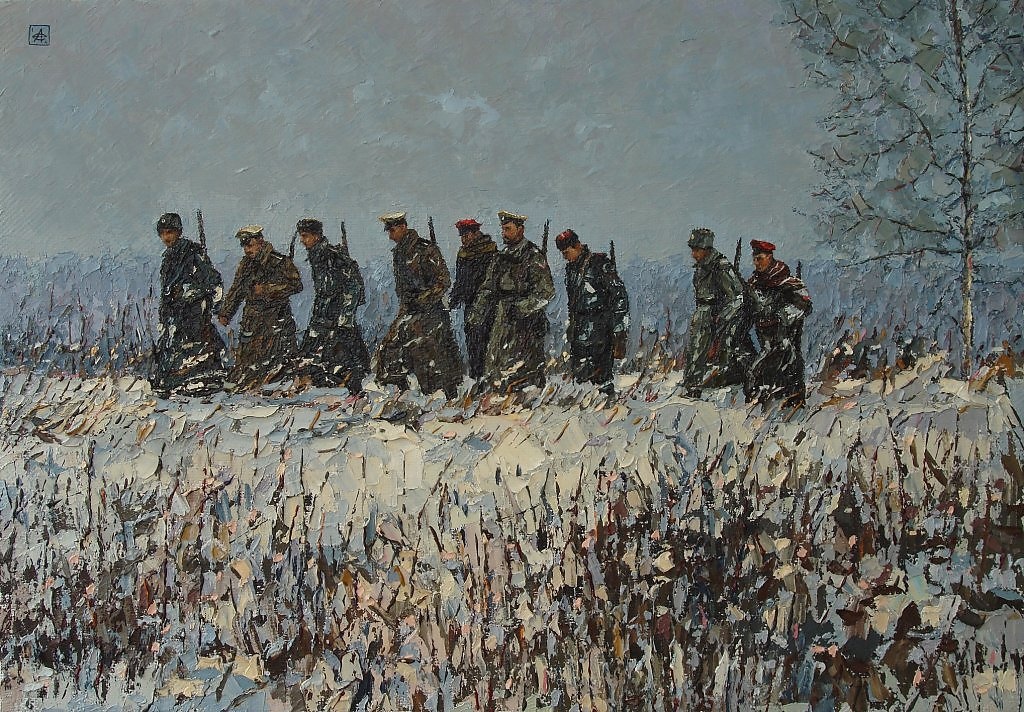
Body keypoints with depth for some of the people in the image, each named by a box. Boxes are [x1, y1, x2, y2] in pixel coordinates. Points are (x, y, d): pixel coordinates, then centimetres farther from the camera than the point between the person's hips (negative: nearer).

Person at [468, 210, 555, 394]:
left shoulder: (534, 256, -6)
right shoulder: (501, 258, 16)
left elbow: (546, 291, -12)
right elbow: (488, 288, 19)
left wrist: (522, 308, -20)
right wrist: (477, 314, 6)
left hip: (526, 322, -7)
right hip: (502, 322, 7)